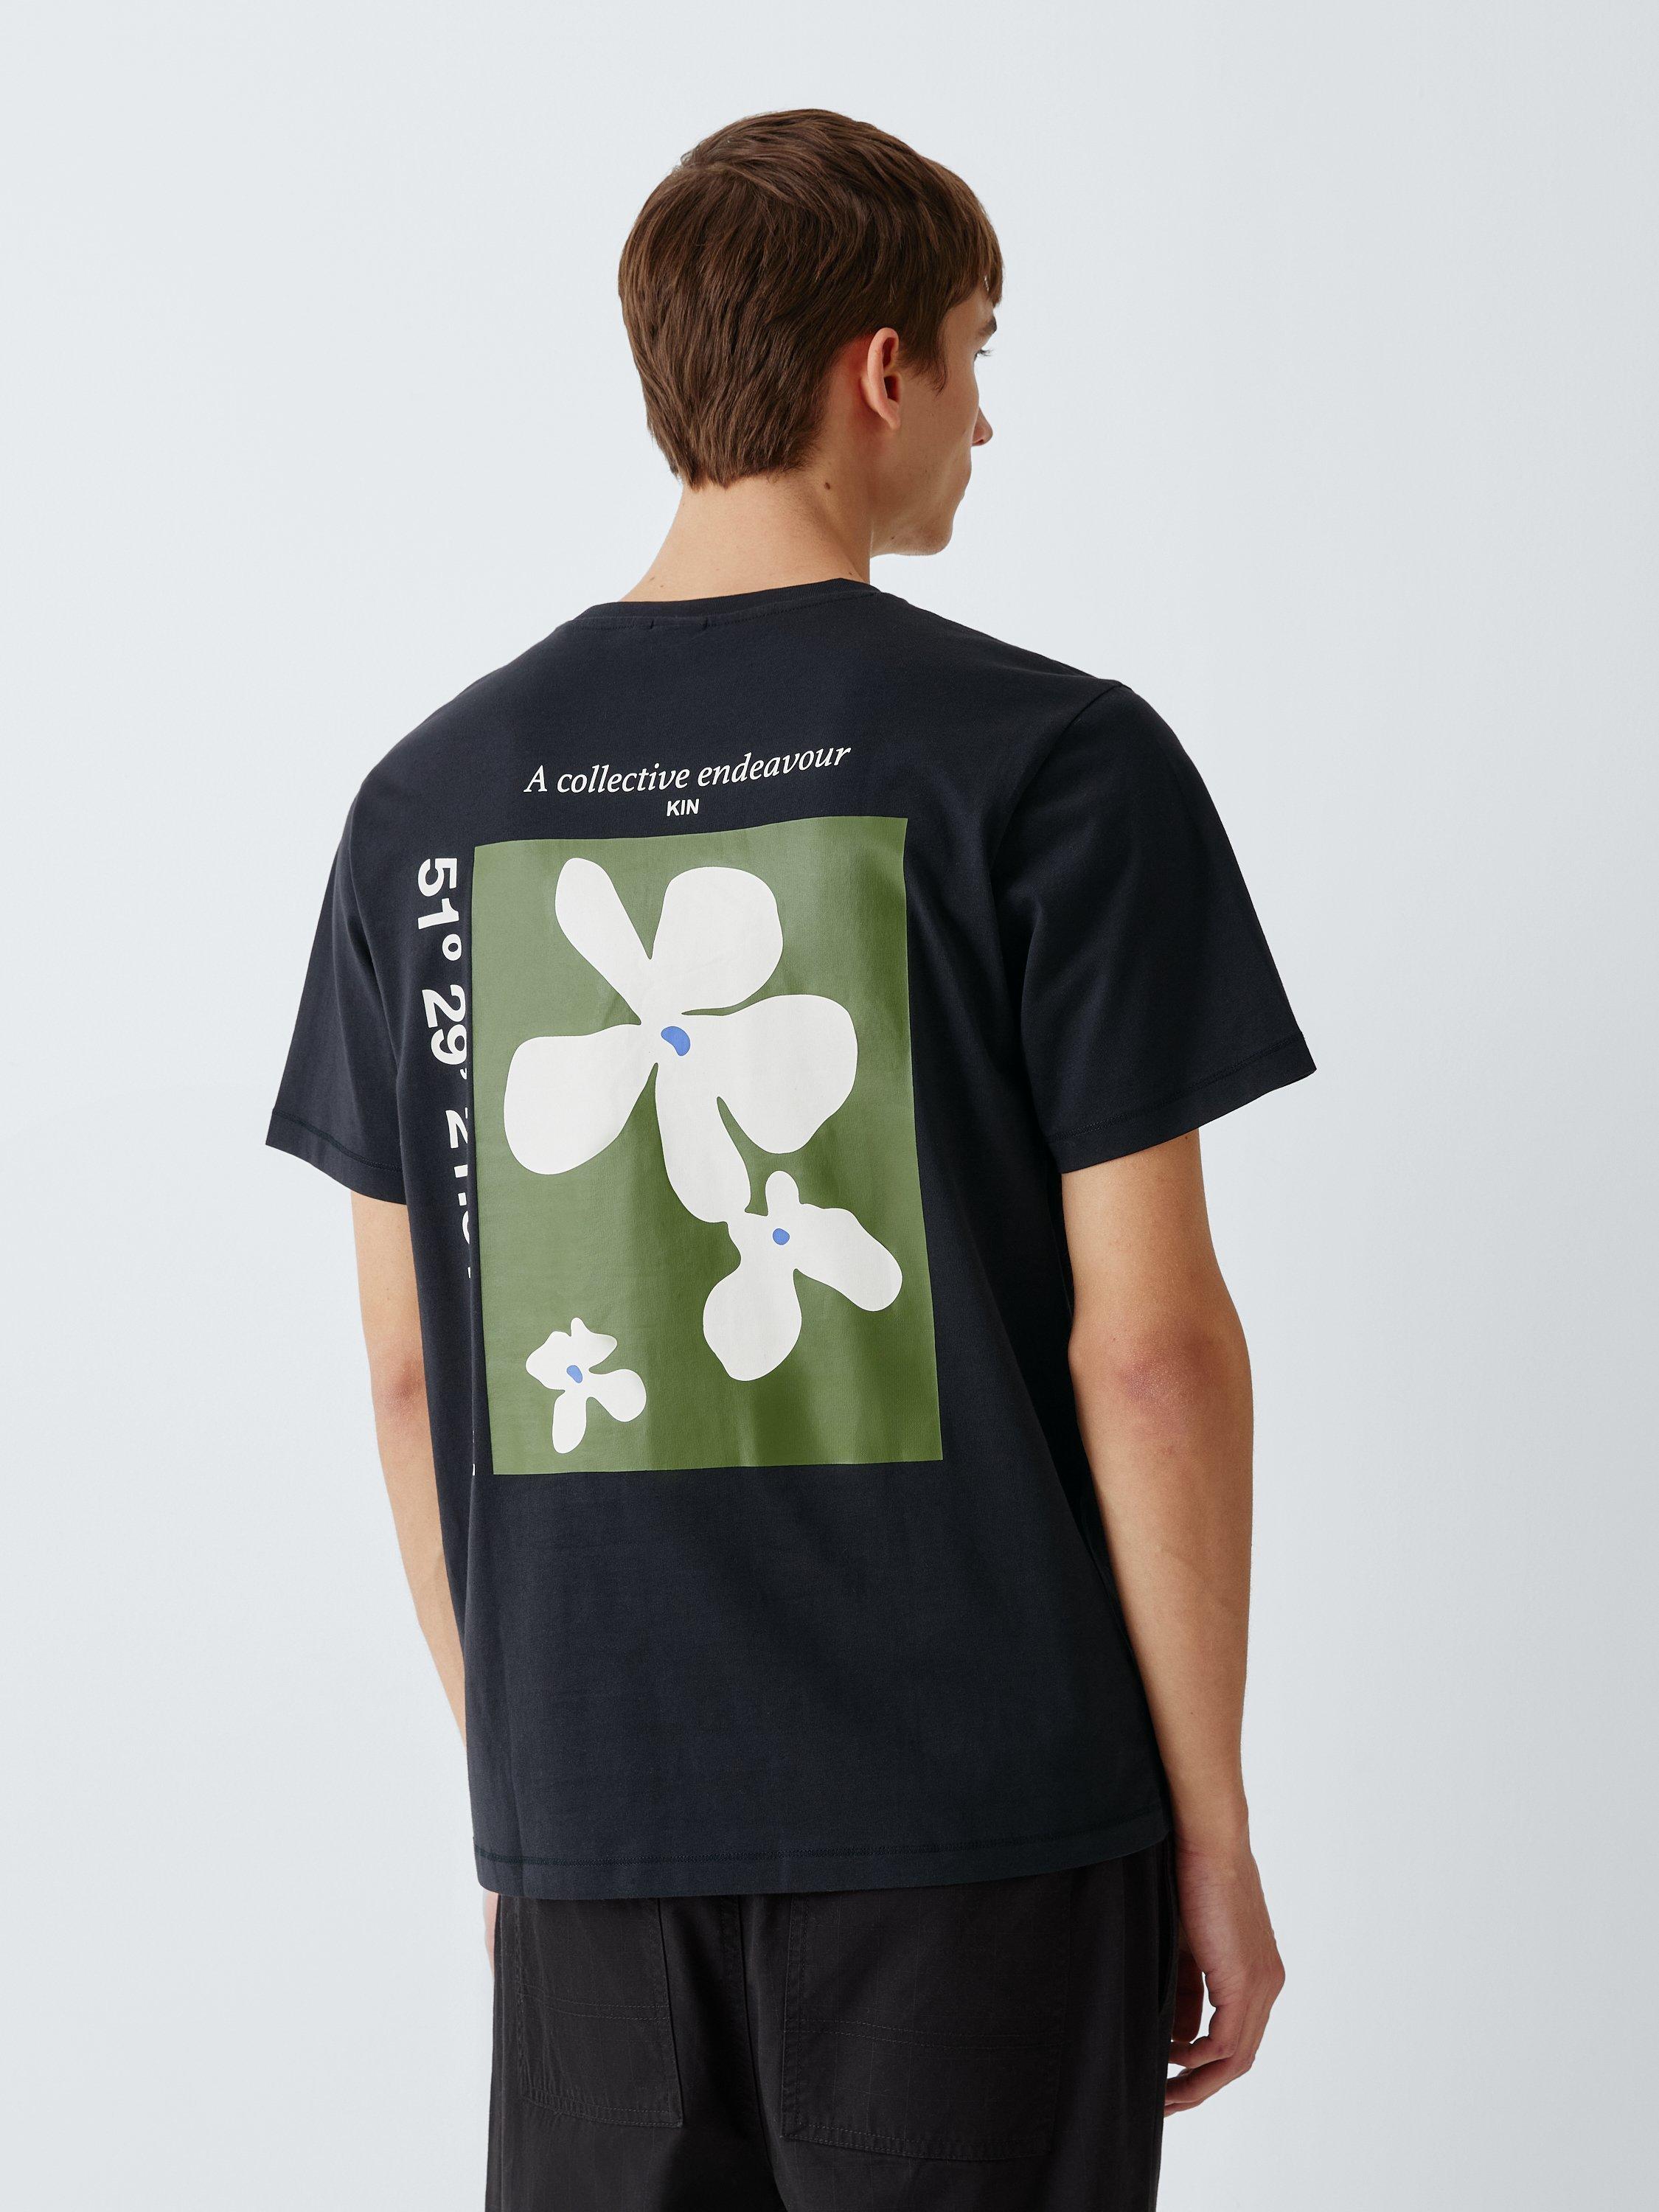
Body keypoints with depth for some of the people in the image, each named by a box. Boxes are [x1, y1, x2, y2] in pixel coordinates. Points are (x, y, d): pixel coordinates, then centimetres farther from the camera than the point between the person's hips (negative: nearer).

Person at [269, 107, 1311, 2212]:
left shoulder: (427, 799, 6)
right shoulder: (1057, 766, -8)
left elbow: (411, 1366, 8)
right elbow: (1147, 1344, -10)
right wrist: (1215, 1826, -2)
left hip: (591, 1815, 4)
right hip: (978, 1808, -4)